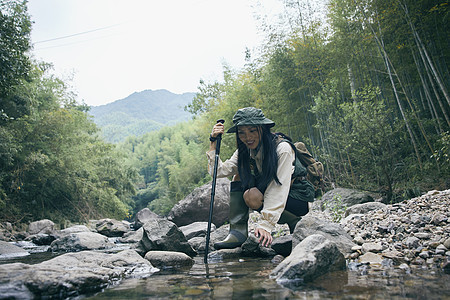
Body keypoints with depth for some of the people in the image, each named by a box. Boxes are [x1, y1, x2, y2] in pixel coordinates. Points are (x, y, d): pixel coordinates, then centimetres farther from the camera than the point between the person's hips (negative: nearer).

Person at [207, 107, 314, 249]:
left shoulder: (282, 148, -25)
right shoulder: (244, 152, -5)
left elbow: (278, 189, -30)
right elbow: (218, 171, -13)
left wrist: (265, 225, -35)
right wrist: (214, 141, -20)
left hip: (299, 198, -6)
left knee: (252, 196, -28)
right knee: (239, 177, -12)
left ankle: (295, 223, -8)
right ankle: (238, 231, -14)